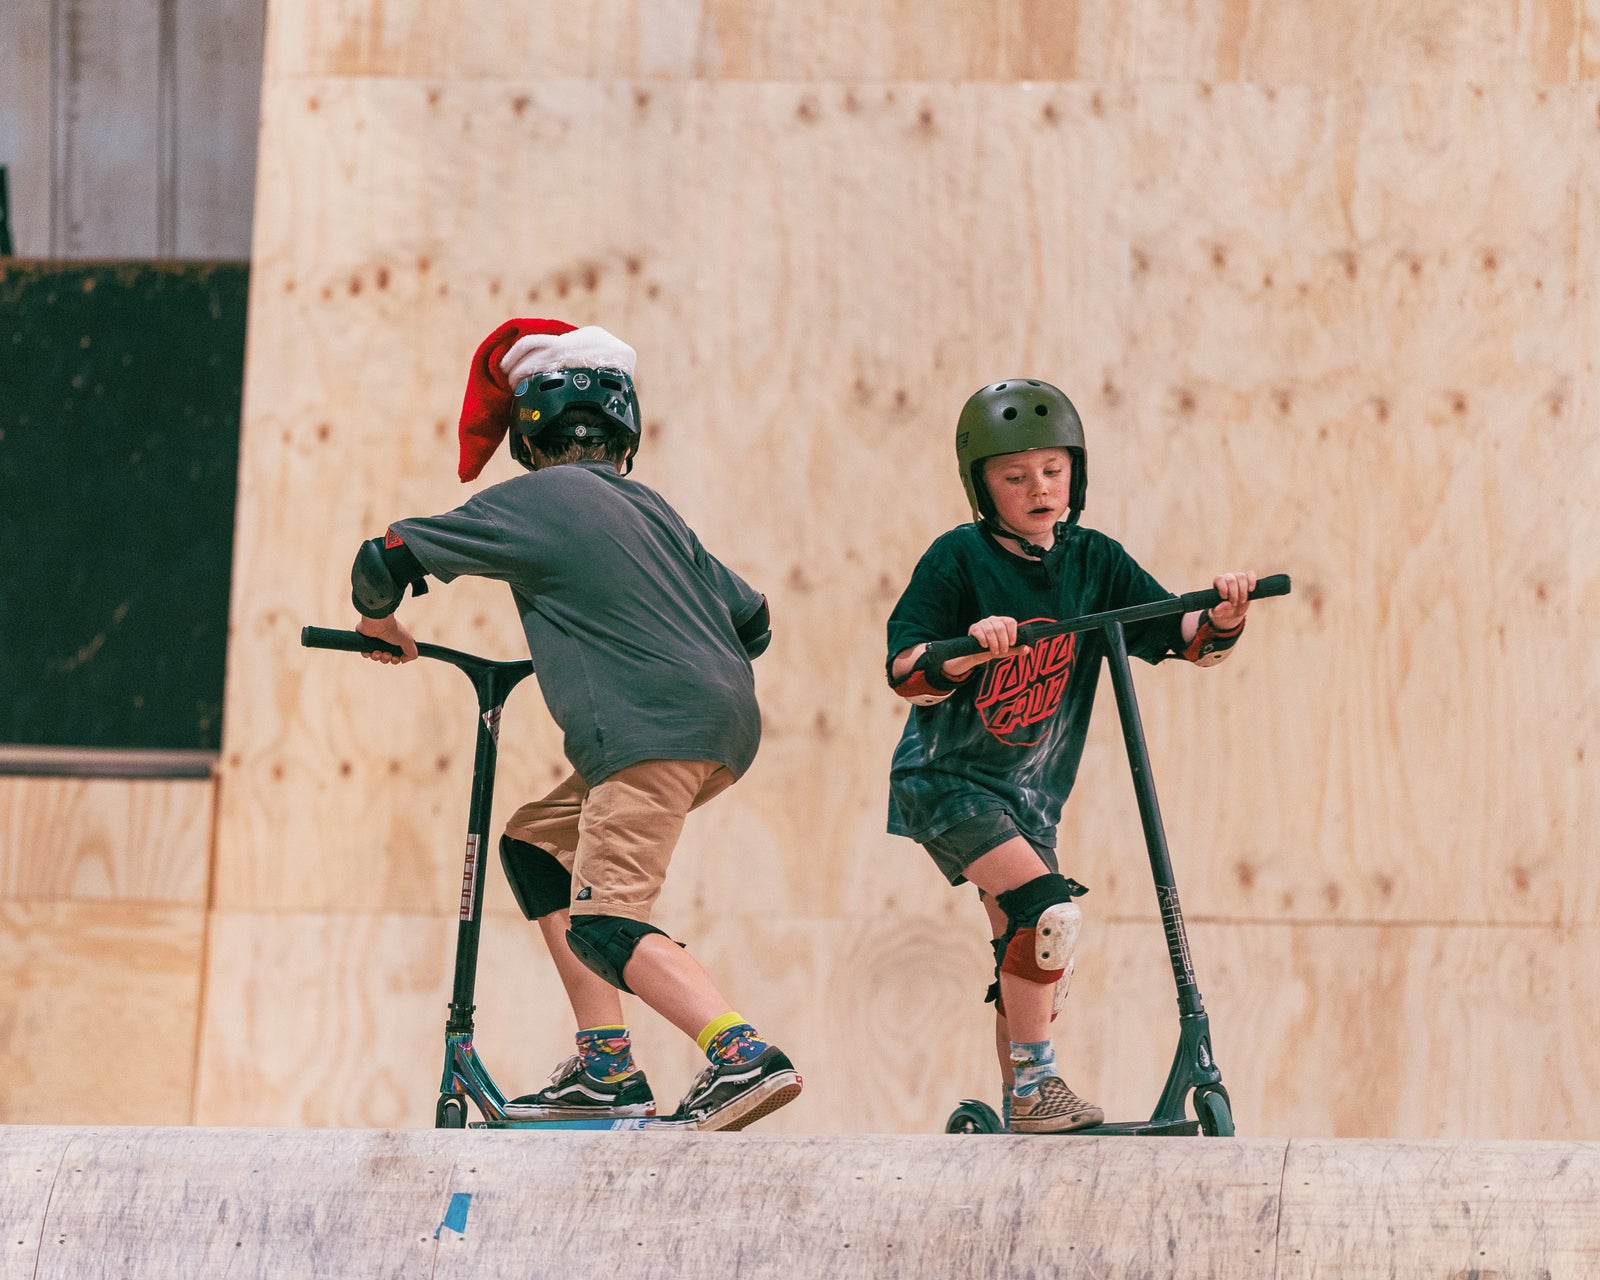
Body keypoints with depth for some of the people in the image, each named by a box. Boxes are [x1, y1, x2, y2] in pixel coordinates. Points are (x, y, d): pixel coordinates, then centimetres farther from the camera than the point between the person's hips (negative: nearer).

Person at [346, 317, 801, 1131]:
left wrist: (379, 621, 25)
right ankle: (604, 1067, 12)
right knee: (536, 844, 20)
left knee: (602, 924, -15)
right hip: (725, 722, 8)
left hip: (653, 731, -8)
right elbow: (752, 620, 26)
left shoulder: (531, 502, 3)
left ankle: (743, 1056, -33)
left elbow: (387, 557, 2)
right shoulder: (653, 512, 24)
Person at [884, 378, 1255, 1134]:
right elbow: (904, 672, -15)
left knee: (1032, 957, 10)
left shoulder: (1094, 563, 2)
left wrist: (1223, 618, -21)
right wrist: (970, 648, -33)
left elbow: (1182, 640, 0)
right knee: (1050, 910, -24)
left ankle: (1020, 1112, 23)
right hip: (946, 780, -6)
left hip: (1030, 792, 6)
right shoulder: (959, 559, -11)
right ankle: (1035, 1086, -15)